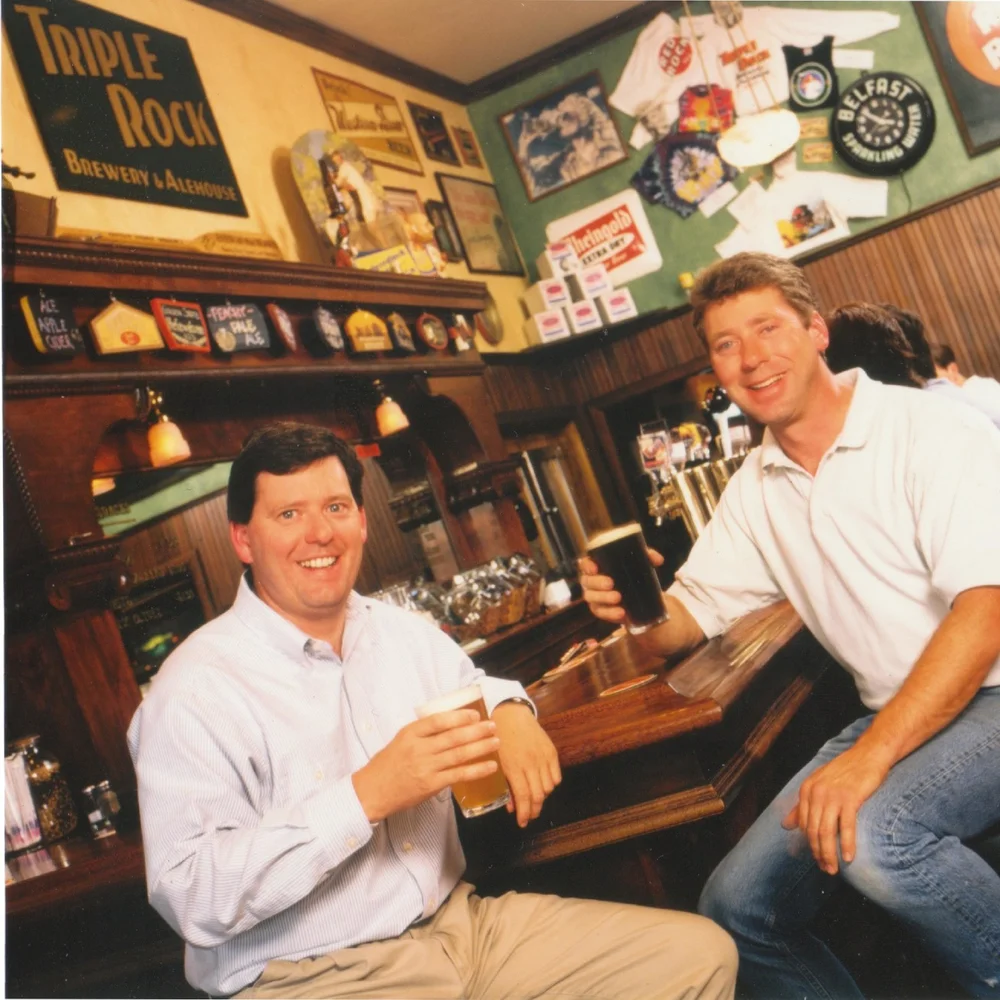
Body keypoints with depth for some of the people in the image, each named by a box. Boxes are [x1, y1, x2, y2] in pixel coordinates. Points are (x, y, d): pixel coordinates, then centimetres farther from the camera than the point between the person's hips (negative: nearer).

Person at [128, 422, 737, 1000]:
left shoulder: (403, 632, 9)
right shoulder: (196, 690, -12)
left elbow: (473, 686, 29)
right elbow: (192, 898, -19)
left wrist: (510, 711, 5)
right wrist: (365, 797, -26)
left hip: (461, 920, 7)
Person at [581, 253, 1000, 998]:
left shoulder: (933, 430, -13)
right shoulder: (754, 490, 7)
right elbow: (692, 615, 11)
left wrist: (870, 756, -31)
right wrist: (638, 608, -14)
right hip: (896, 718, 6)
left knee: (873, 834, -33)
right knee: (737, 909, -4)